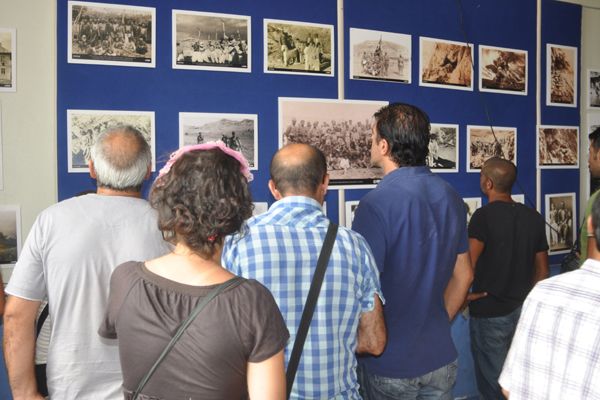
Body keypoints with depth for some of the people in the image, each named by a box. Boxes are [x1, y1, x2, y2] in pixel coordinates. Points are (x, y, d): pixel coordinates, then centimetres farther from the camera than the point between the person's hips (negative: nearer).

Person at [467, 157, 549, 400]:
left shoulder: (484, 216, -18)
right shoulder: (534, 218, 1)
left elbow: (466, 266, -26)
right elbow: (542, 271, 7)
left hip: (490, 313, -6)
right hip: (524, 311, 6)